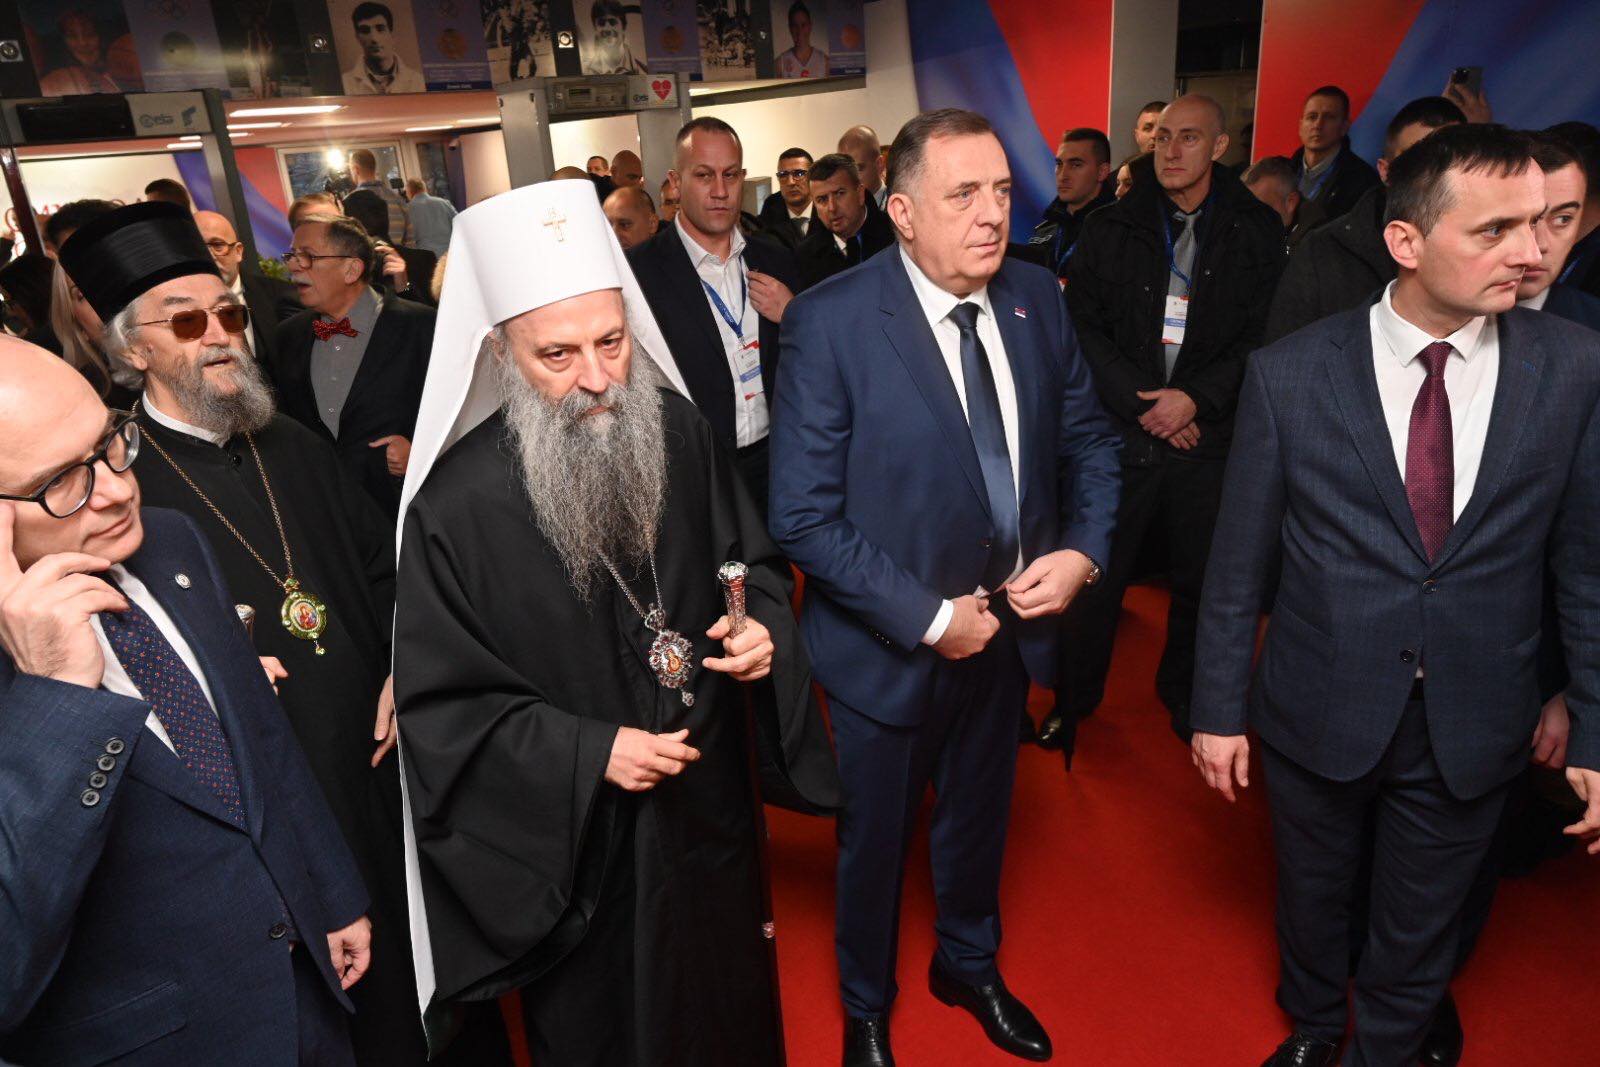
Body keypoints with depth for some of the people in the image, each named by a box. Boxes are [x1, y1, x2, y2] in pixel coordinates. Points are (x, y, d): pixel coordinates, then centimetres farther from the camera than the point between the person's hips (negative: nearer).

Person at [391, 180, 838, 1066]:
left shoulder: (680, 434, -11)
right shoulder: (458, 504, -22)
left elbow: (754, 558, 5)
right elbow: (440, 702, -14)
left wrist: (762, 626, -16)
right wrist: (589, 753, -21)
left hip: (711, 804, 4)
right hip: (576, 840, -3)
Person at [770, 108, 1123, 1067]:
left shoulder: (1036, 297, -5)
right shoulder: (831, 322, -21)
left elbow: (1089, 440, 6)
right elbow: (804, 516, -22)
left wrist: (1082, 548, -11)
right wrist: (929, 618, -21)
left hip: (1008, 625, 5)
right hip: (890, 646, -4)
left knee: (979, 819, 28)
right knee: (876, 841, 19)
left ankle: (970, 967, 58)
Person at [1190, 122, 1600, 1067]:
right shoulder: (1290, 374, -14)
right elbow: (1241, 562, -8)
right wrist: (1220, 707, -3)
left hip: (1474, 730, 1)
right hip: (1319, 714, 0)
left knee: (1421, 934, 21)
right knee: (1312, 899, 24)